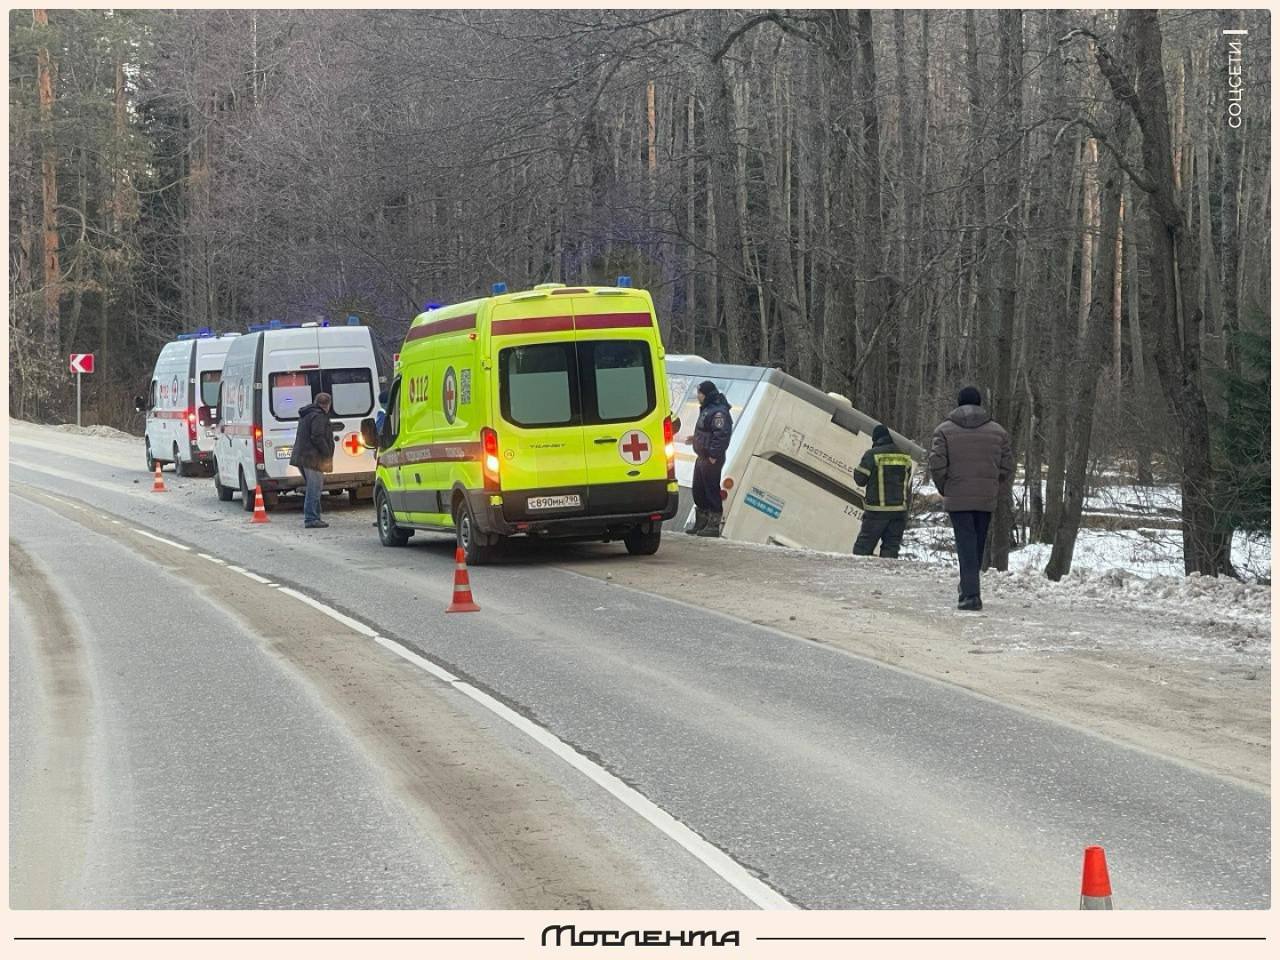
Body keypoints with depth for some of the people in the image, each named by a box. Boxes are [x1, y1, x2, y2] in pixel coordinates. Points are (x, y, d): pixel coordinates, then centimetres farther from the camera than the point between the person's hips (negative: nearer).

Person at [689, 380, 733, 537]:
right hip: (702, 458, 11)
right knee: (698, 491, 16)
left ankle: (713, 525, -3)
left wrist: (713, 455, -25)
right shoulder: (707, 409, 16)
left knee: (711, 491, -7)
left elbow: (721, 435, -24)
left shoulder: (718, 412, -18)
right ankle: (701, 523, 25)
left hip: (711, 460, -11)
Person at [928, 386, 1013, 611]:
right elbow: (1007, 467, 4)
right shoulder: (997, 431, 6)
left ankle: (971, 593, -13)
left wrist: (945, 490, 6)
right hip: (986, 500, 2)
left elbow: (936, 465, -8)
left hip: (957, 499, -2)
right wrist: (996, 491, 12)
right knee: (978, 545, 15)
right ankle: (969, 588, 24)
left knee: (966, 545, -3)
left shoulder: (944, 430, -2)